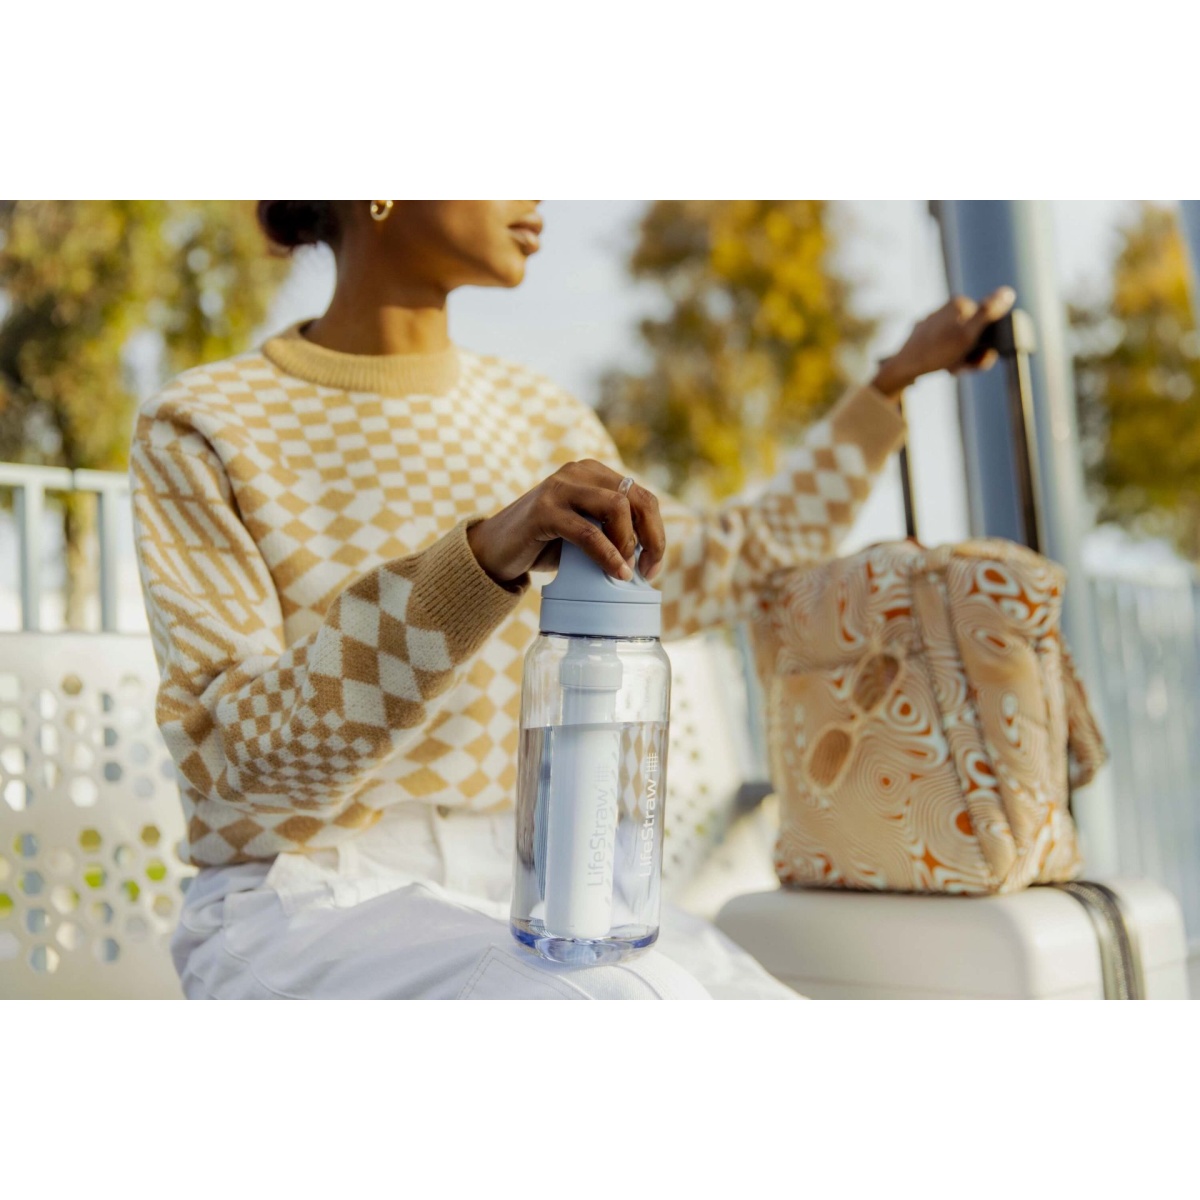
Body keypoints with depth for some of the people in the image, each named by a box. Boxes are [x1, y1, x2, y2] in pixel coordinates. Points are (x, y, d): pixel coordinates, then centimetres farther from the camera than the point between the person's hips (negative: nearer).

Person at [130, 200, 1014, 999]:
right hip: (309, 909, -5)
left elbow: (722, 571, 22)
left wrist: (899, 378, 24)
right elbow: (240, 754, -17)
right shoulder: (202, 429, -6)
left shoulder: (539, 421, 9)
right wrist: (484, 554, -32)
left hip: (527, 899, 5)